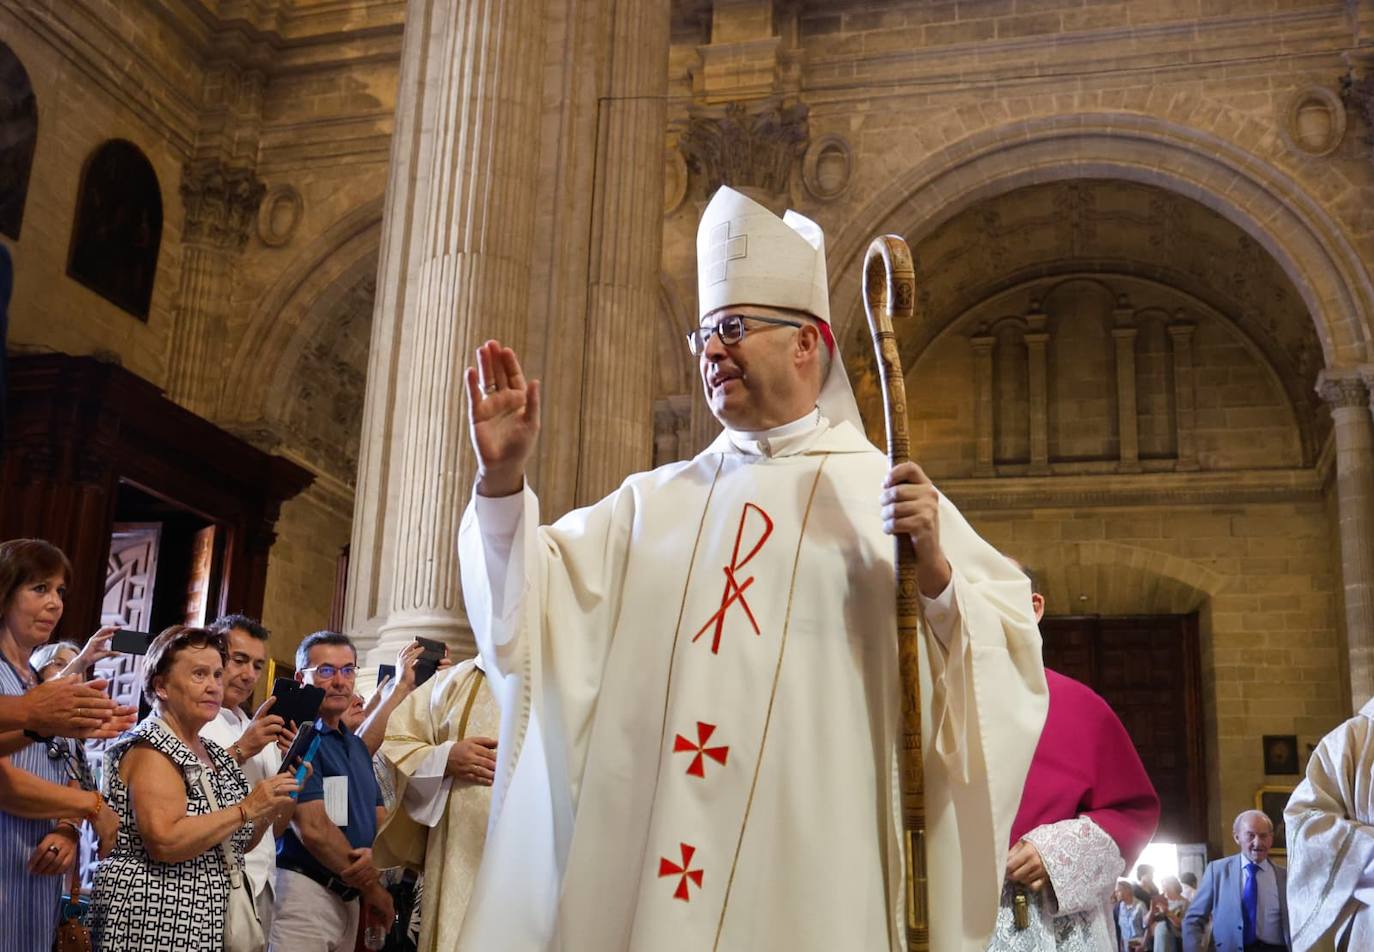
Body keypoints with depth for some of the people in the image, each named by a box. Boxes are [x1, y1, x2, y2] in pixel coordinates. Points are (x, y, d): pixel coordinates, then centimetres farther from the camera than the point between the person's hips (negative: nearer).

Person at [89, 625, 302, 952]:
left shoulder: (213, 753, 13)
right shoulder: (150, 747, -13)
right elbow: (165, 842, -25)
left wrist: (272, 807, 1)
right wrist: (247, 808, -20)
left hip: (205, 925, 9)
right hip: (156, 925, -9)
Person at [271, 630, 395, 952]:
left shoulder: (357, 746, 15)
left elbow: (379, 816, 15)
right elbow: (313, 829, -17)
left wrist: (373, 853, -10)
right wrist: (373, 888, -7)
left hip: (349, 897, 8)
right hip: (304, 889, -8)